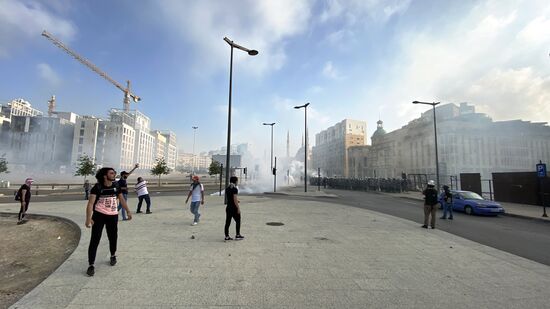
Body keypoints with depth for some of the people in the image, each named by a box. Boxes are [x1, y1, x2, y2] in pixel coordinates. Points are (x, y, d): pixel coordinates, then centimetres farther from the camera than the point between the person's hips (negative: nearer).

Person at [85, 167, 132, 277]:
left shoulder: (116, 186, -2)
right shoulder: (97, 187, -13)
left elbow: (121, 199, 9)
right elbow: (90, 203, -19)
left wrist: (128, 211, 10)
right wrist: (88, 218, -29)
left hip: (113, 216, 3)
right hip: (99, 215, -3)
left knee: (113, 237, 14)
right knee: (95, 240, -3)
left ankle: (113, 256, 38)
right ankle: (91, 265, 9)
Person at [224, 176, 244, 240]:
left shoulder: (227, 189, 9)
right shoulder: (235, 189, -16)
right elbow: (235, 200, -20)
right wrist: (238, 208, -16)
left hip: (228, 207, 7)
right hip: (234, 208, -7)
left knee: (228, 222, 9)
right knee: (238, 221, 9)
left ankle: (227, 236, 12)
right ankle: (237, 235, 15)